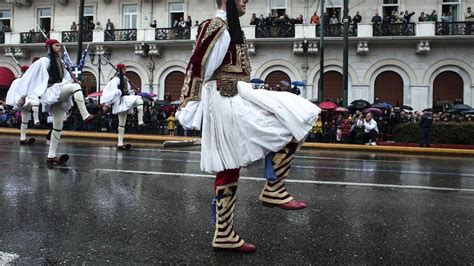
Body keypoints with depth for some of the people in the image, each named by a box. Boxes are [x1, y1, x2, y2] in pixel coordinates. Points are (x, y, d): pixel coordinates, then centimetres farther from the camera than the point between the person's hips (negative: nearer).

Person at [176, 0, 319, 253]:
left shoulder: (229, 28, 22)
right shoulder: (216, 26, -8)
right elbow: (197, 65, -12)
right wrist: (189, 106, -11)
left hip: (235, 99, 10)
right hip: (226, 101, -10)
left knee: (228, 170, 8)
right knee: (287, 125, -10)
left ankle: (224, 235, 15)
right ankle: (273, 190, -1)